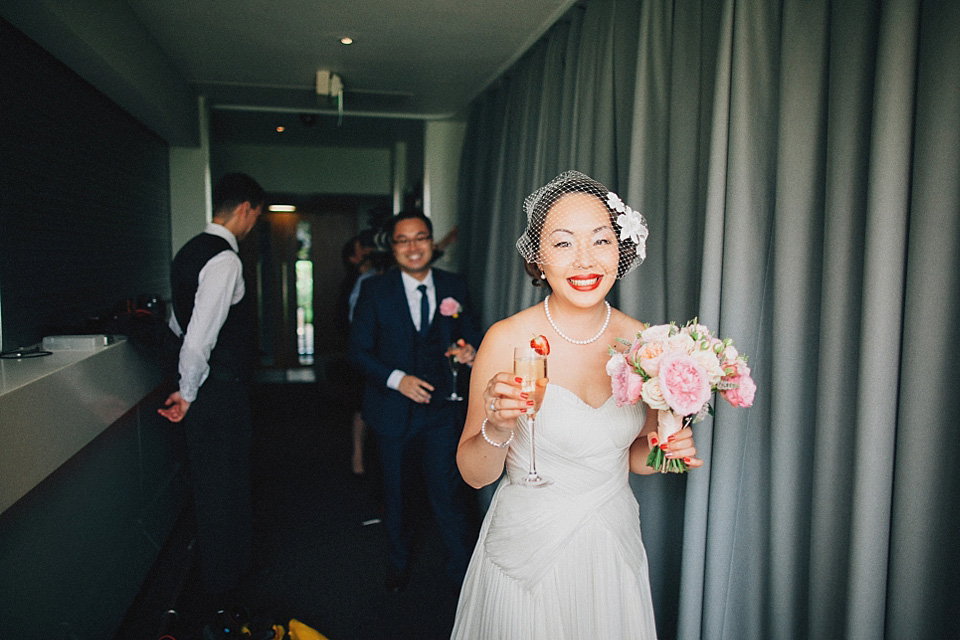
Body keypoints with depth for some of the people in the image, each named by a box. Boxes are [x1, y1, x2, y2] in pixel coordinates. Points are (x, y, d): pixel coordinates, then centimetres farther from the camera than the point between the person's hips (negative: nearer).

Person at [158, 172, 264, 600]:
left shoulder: (190, 251, 10)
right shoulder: (225, 260, -21)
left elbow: (178, 323, 19)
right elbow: (198, 335, -26)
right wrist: (188, 392, -14)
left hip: (207, 390, 9)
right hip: (220, 391, -9)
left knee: (219, 484, 22)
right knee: (222, 488, 6)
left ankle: (230, 564, 41)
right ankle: (222, 582, 24)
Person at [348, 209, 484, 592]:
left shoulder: (454, 287, 0)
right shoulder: (374, 291, -6)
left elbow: (472, 335, 7)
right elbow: (359, 350, -7)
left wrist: (471, 351, -17)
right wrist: (397, 379, -21)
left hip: (442, 407, 0)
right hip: (394, 411, 0)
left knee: (447, 493, -2)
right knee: (395, 495, 19)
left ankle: (461, 573, 20)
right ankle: (398, 564, 43)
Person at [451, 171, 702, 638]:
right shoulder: (507, 340, -17)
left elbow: (633, 455, 9)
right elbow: (474, 474, -11)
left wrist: (662, 450, -12)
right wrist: (496, 428, -30)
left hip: (613, 548, 4)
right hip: (529, 546, -3)